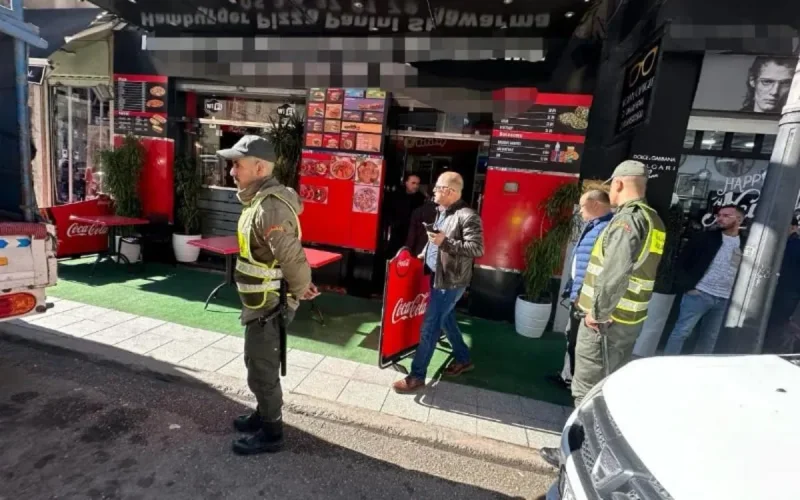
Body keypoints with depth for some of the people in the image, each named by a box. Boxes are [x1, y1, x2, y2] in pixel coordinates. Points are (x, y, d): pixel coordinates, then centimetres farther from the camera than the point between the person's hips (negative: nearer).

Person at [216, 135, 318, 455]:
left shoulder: (269, 208, -27)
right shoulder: (260, 199, 7)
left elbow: (293, 258, -33)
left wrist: (299, 292, -14)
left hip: (268, 306, -10)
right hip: (261, 303, 10)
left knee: (261, 371, 6)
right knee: (258, 365, 24)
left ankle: (271, 433, 27)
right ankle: (264, 415, 44)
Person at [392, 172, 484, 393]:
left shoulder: (467, 216, -18)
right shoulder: (442, 212, 11)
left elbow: (477, 249, -24)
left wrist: (445, 242, -29)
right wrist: (424, 254, 12)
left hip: (450, 282, -9)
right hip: (437, 277, 9)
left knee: (429, 328, -4)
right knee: (446, 321, 21)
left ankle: (417, 376, 9)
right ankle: (463, 359, 41)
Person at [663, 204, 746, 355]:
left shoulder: (745, 245, 7)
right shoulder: (704, 237, -1)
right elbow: (681, 262, -1)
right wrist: (686, 285, -10)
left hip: (724, 299, 4)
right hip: (699, 293, -3)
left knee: (710, 337, 13)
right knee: (681, 331, -4)